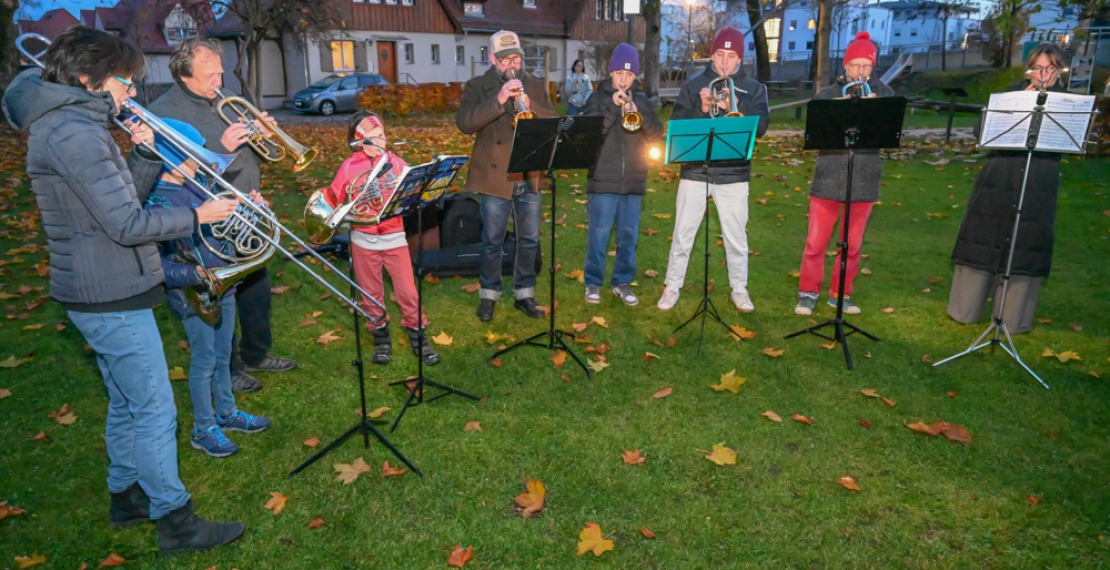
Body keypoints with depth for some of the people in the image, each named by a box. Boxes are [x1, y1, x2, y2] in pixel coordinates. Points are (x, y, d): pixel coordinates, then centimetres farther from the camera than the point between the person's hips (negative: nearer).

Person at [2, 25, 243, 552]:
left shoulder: (69, 124, 13)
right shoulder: (75, 134, -20)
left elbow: (124, 200, 16)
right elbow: (128, 225, -22)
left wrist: (145, 153, 6)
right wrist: (198, 215, -12)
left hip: (102, 291, 11)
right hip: (110, 296, -10)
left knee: (126, 403, 21)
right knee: (154, 410, -2)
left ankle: (126, 497, 36)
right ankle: (174, 521, 9)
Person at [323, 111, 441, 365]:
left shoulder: (395, 162, 1)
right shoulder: (349, 167, -2)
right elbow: (334, 197, -1)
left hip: (394, 236, 0)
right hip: (364, 239, 0)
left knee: (407, 290, 1)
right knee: (371, 292, 10)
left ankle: (418, 335, 17)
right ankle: (381, 337, 26)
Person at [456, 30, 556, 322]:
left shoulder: (535, 85, 10)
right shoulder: (477, 86, 0)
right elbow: (465, 122, -15)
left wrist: (529, 104, -18)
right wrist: (498, 100, -24)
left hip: (530, 177, 3)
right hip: (495, 177, -3)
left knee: (529, 240, 10)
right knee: (492, 242, 6)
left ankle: (524, 294, 24)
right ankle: (489, 295, 22)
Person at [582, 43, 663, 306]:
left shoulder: (642, 101, 11)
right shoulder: (598, 98, 1)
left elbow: (657, 133, 0)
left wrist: (637, 112, -15)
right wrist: (613, 106, -18)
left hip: (634, 181, 3)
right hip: (604, 180, -3)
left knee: (629, 235, 8)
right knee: (599, 235, 1)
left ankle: (622, 282, 20)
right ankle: (593, 282, 14)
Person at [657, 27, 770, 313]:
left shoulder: (754, 88, 5)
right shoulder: (694, 84, 4)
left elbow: (761, 127, -9)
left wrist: (735, 107, -23)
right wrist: (700, 108, -20)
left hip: (734, 174, 0)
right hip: (695, 171, 0)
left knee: (736, 236, 9)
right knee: (683, 234, 5)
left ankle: (740, 289, 24)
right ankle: (672, 287, 18)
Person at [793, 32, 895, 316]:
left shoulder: (883, 94, 6)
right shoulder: (826, 95, 5)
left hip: (864, 181, 1)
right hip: (828, 179, -1)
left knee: (852, 245, 10)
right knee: (816, 241, -1)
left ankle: (840, 294, 24)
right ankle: (808, 293, 14)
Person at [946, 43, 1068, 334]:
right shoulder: (1013, 92, 10)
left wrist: (1049, 91, -10)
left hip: (1038, 184, 0)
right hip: (998, 178, 1)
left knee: (1026, 245, 3)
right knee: (983, 237, 3)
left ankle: (1014, 317, 13)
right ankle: (965, 309, 13)